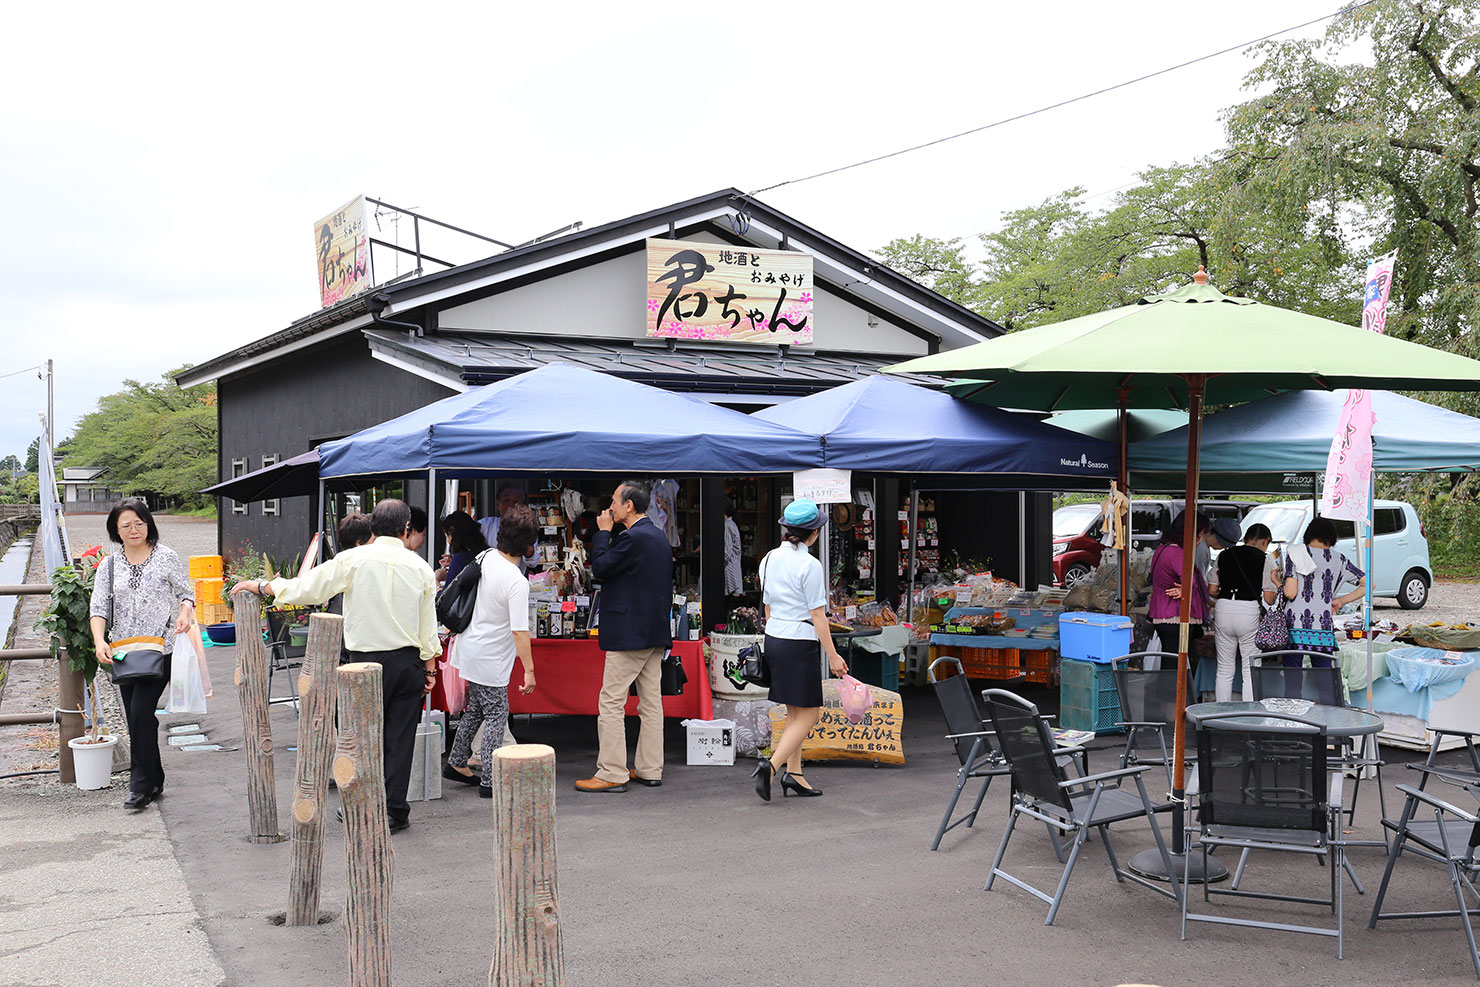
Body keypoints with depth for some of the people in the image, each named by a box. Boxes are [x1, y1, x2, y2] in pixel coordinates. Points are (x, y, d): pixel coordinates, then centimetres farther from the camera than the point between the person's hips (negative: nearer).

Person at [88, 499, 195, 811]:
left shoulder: (166, 557, 1)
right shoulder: (108, 566, 9)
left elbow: (186, 592, 5)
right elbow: (98, 606, 2)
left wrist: (184, 614, -17)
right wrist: (99, 641, -15)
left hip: (160, 648, -4)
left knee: (141, 711, -16)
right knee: (137, 718, 8)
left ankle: (141, 785, -8)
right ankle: (154, 781, 20)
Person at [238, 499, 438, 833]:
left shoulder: (353, 559, -7)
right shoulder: (420, 567, 1)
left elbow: (305, 589, -5)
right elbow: (429, 624, 5)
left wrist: (260, 586, 9)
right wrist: (430, 667, 14)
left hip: (366, 661, -2)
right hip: (408, 661, 2)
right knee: (400, 738, 6)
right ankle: (395, 813, 10)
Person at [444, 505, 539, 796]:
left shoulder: (483, 558, -3)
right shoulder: (517, 582, -25)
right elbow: (520, 631, -24)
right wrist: (529, 670, -19)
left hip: (468, 649, 8)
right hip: (490, 661, -8)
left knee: (476, 708, 22)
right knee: (497, 717, 3)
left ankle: (456, 763, 33)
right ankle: (489, 781, 7)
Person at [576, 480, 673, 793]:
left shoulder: (633, 538, -17)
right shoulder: (660, 537, 13)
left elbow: (599, 568, -14)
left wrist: (603, 533, -4)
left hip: (629, 635, -9)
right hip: (656, 633, 10)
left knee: (610, 703, -4)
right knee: (651, 703, 11)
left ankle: (612, 774, -4)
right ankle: (650, 770, 16)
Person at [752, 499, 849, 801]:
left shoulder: (769, 560, 8)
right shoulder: (809, 565, -15)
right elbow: (817, 615, -13)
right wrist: (832, 655, -9)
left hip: (773, 639, 8)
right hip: (800, 643, -8)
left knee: (794, 712, 16)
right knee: (808, 714, 0)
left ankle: (793, 773, 17)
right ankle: (771, 765, -12)